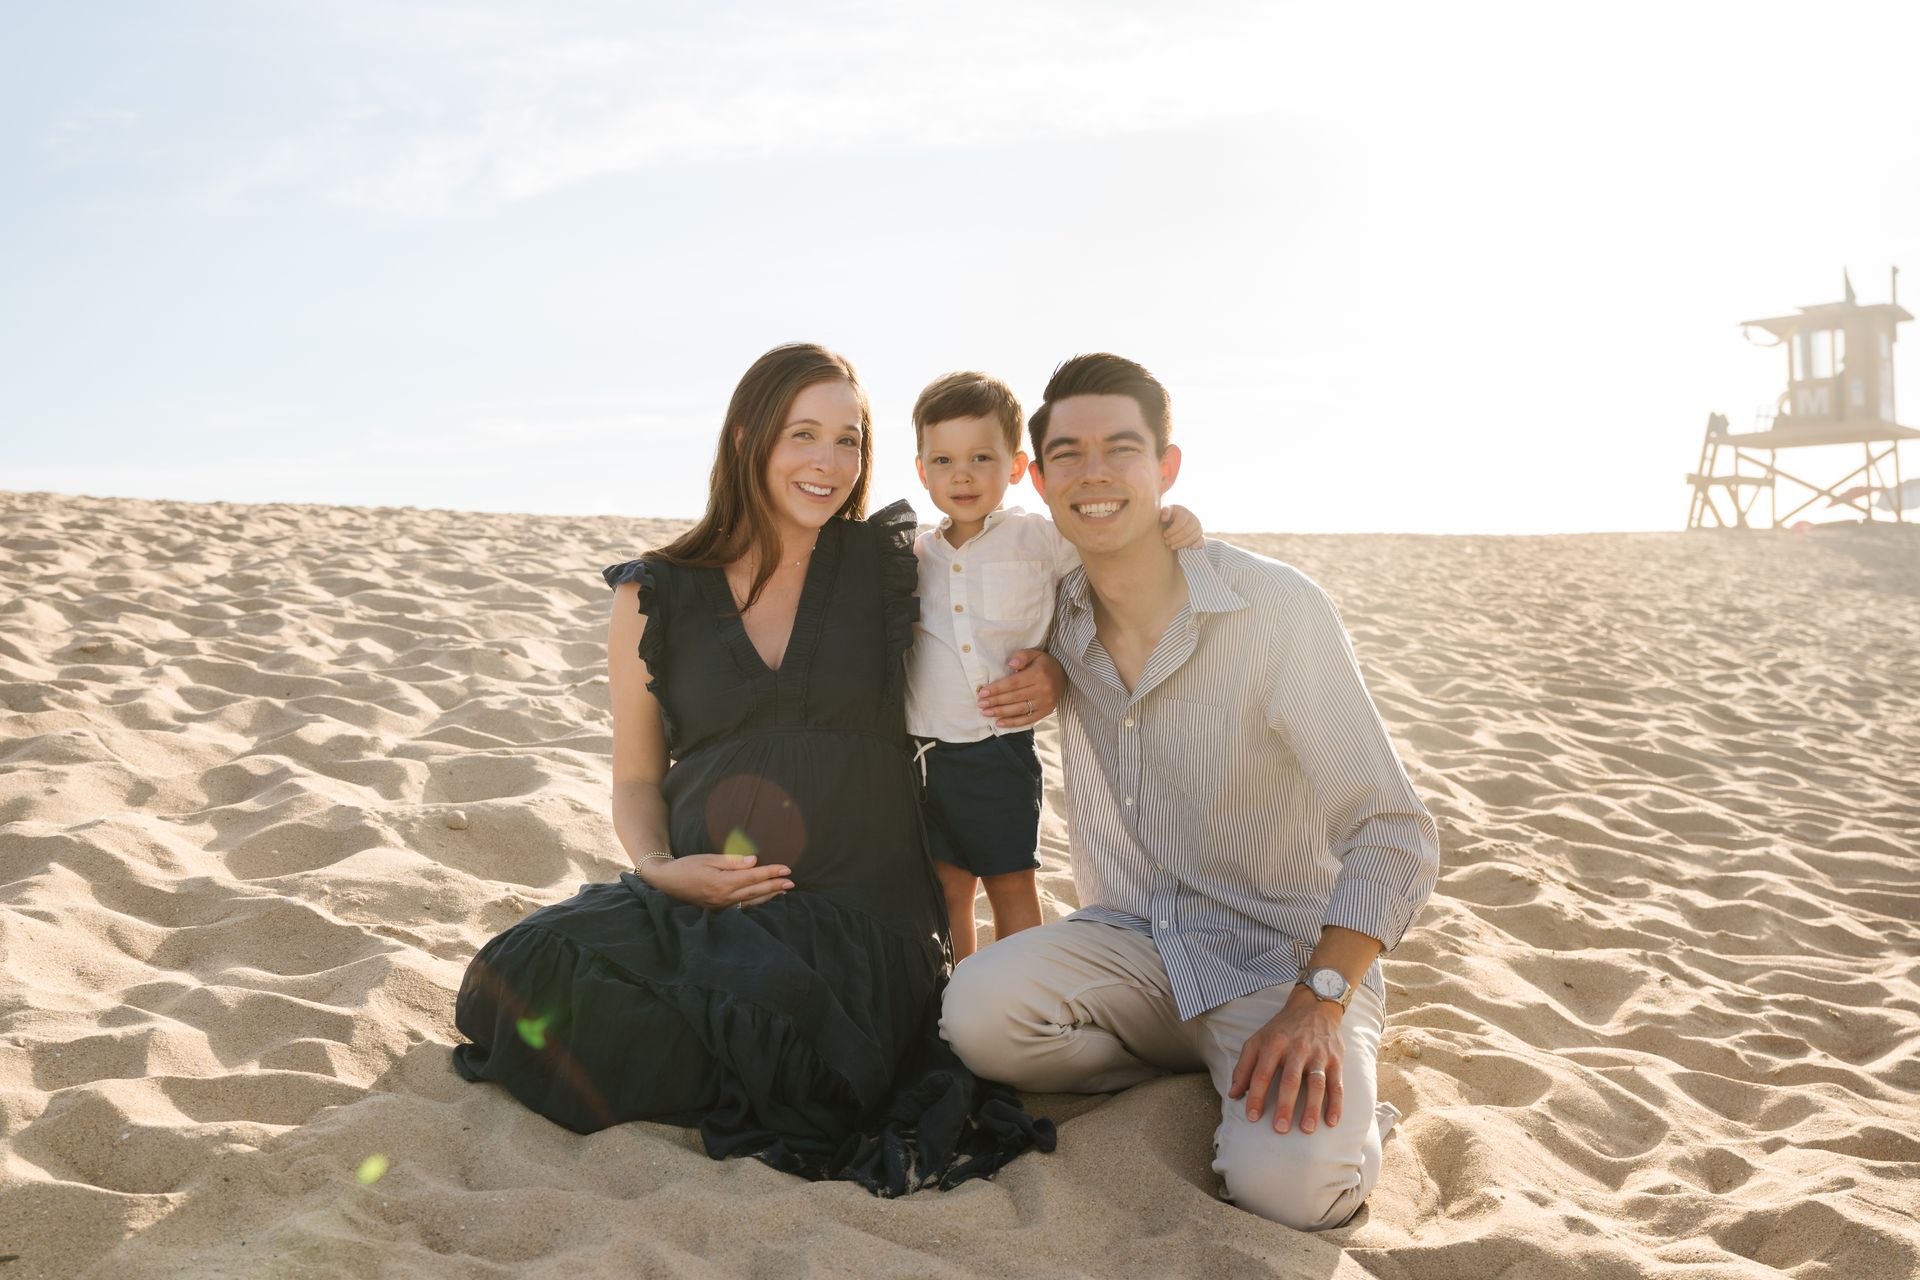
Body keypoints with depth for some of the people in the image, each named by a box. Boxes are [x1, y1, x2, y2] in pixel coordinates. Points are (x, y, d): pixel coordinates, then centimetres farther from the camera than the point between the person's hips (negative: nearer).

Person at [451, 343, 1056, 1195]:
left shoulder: (890, 566, 6)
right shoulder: (655, 598, 9)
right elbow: (636, 778, 14)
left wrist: (1046, 674, -3)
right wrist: (661, 869, -7)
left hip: (859, 904, -2)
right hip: (699, 898, 3)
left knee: (775, 1002, -35)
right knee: (528, 973, -25)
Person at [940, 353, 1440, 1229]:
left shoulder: (1279, 610, -16)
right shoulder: (1057, 619, -1)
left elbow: (1395, 837, -15)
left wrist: (1317, 1005, -26)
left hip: (1285, 960, -4)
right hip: (1132, 947, 4)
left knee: (1285, 1181, -30)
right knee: (977, 1009, -25)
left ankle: (1342, 1108, 6)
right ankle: (1203, 1068, 2)